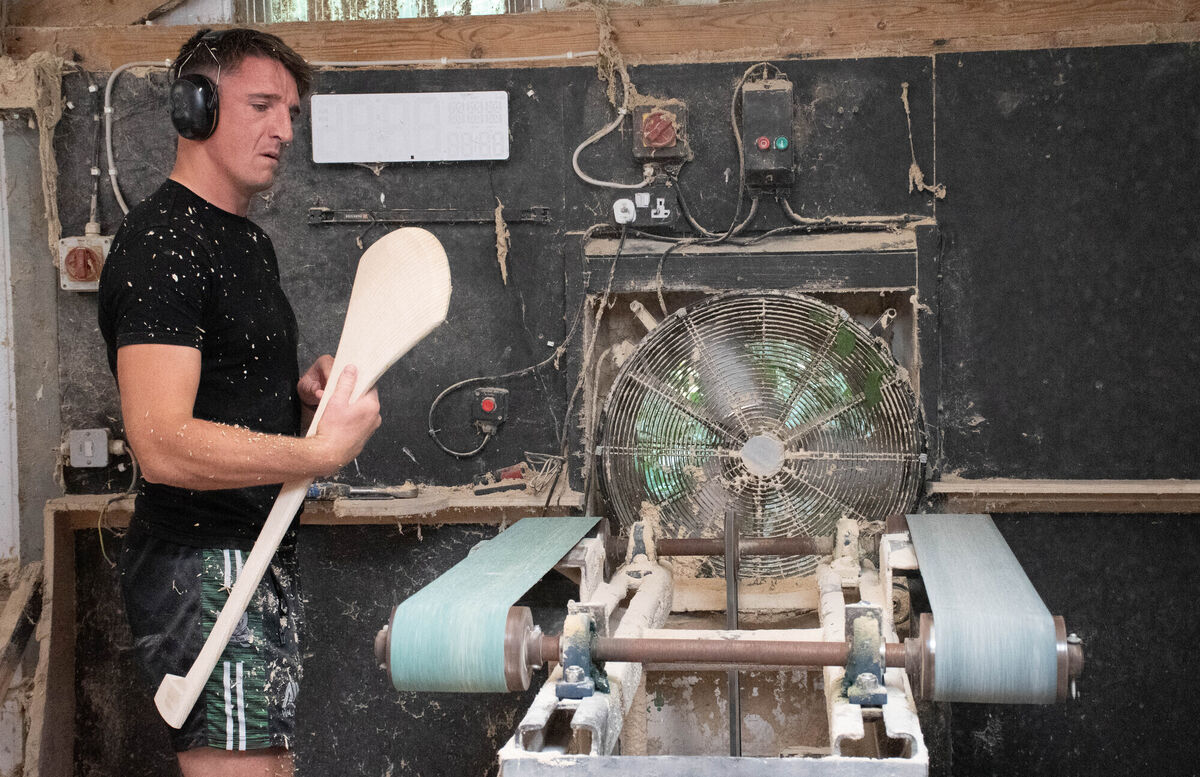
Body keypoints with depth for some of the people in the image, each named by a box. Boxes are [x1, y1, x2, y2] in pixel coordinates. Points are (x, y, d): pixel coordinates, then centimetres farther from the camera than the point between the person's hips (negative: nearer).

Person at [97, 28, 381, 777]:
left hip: (263, 558, 10)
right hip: (204, 565, -10)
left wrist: (303, 393, 6)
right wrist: (323, 448, -24)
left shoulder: (249, 241, 17)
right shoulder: (163, 244, -15)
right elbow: (163, 445, -25)